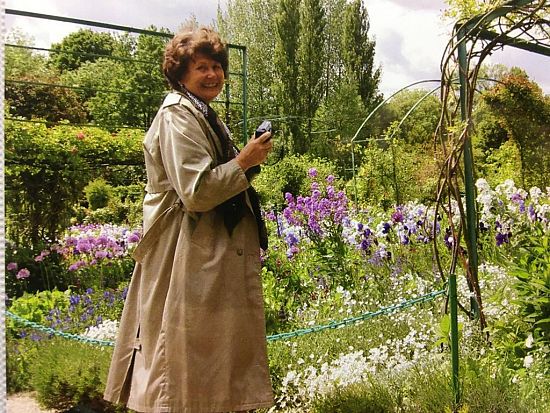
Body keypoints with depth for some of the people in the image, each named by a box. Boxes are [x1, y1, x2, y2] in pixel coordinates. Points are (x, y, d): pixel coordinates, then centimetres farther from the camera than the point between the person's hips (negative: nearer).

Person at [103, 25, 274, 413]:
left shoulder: (203, 115, 19)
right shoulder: (177, 116, -13)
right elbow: (196, 192, -22)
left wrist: (247, 158, 16)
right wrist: (245, 161, -15)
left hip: (214, 257, 10)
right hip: (190, 261, -10)